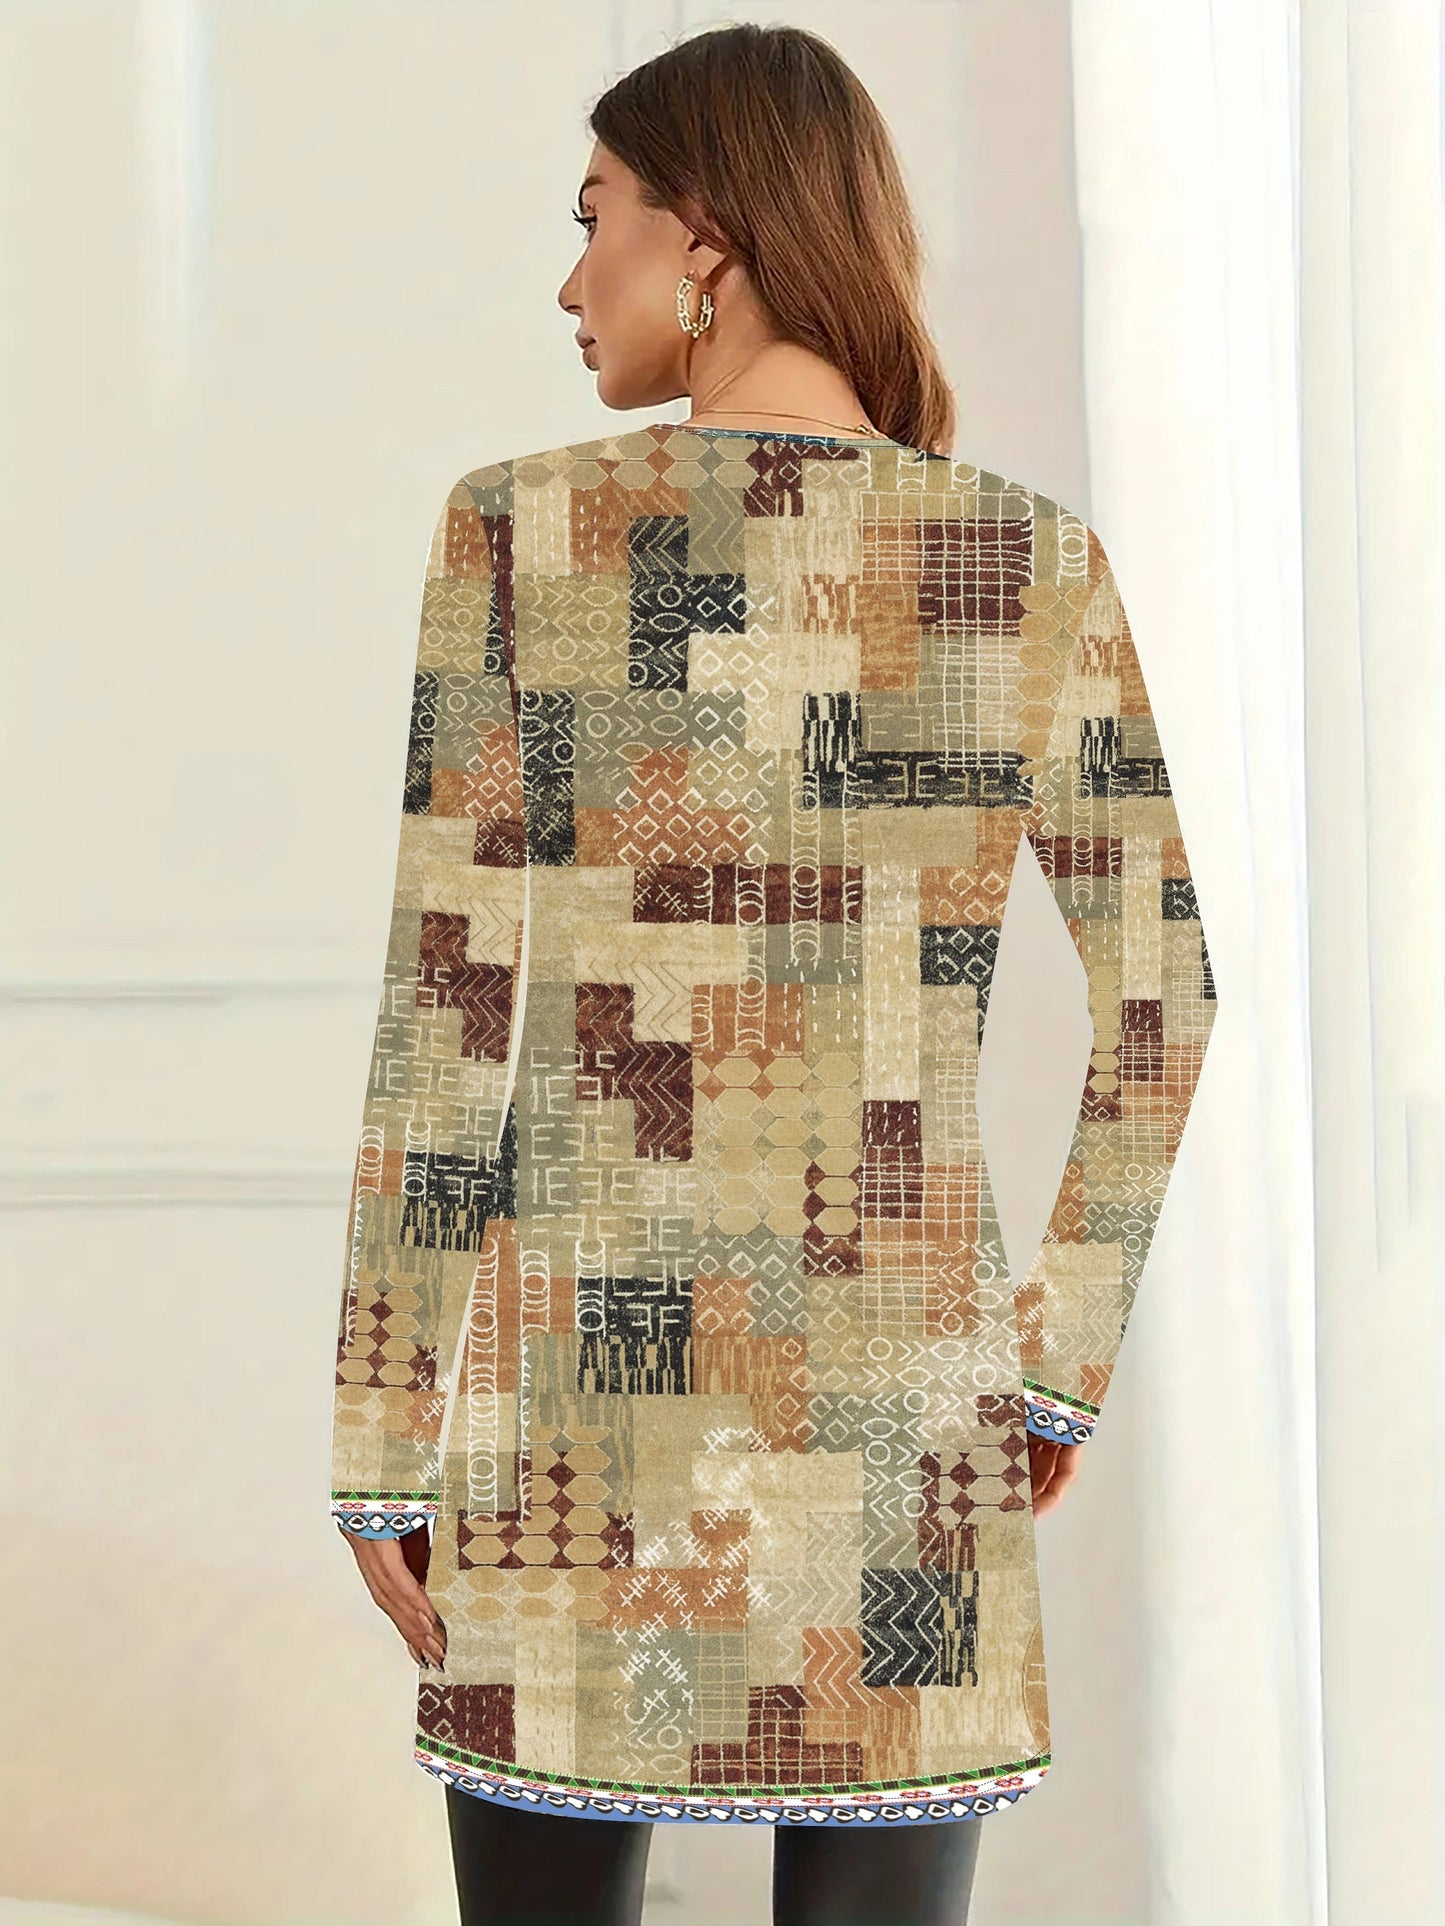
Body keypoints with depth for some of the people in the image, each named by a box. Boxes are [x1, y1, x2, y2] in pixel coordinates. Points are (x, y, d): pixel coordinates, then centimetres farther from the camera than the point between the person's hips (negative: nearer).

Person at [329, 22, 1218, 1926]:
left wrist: (380, 1435, -1)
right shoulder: (1035, 559, 1)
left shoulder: (525, 528, -6)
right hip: (903, 1404, 2)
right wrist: (1065, 1349, 12)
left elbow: (447, 1007, -7)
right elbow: (1162, 995, 1)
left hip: (581, 1374, -1)